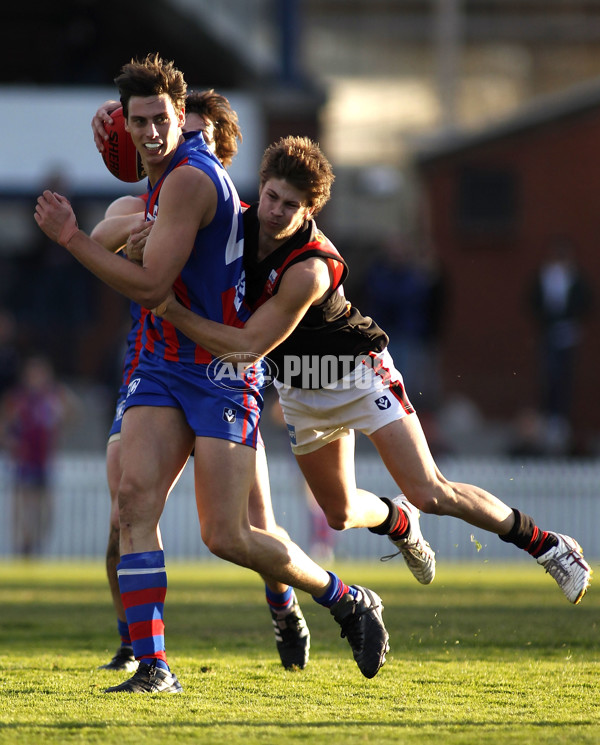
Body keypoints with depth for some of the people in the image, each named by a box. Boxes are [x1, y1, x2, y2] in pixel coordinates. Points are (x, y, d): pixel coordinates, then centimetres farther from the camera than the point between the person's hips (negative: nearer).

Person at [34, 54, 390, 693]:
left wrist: (71, 238, -17)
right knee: (135, 498, -13)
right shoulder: (163, 173, 11)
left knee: (226, 536, -9)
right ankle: (151, 667, -15)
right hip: (162, 365, 8)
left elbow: (150, 285, -22)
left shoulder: (188, 180, -19)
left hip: (221, 369, -8)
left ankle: (350, 602, 15)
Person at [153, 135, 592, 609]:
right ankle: (398, 524, 48)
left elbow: (250, 346, -33)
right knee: (340, 513, 13)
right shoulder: (243, 222, -14)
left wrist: (172, 310, -34)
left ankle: (547, 545, 1)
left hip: (358, 372, -7)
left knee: (429, 494, -14)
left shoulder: (310, 269, -34)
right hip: (299, 388, 7)